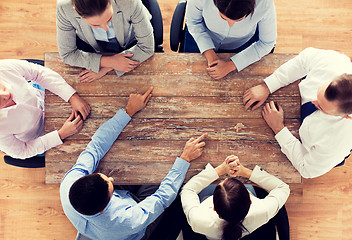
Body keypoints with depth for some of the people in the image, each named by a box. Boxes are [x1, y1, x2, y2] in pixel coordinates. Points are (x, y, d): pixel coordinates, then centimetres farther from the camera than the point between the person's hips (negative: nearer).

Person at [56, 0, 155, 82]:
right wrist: (109, 62, -33)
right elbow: (67, 54, -21)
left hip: (130, 40, -1)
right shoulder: (64, 8, -35)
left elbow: (147, 47, -26)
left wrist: (107, 68, -29)